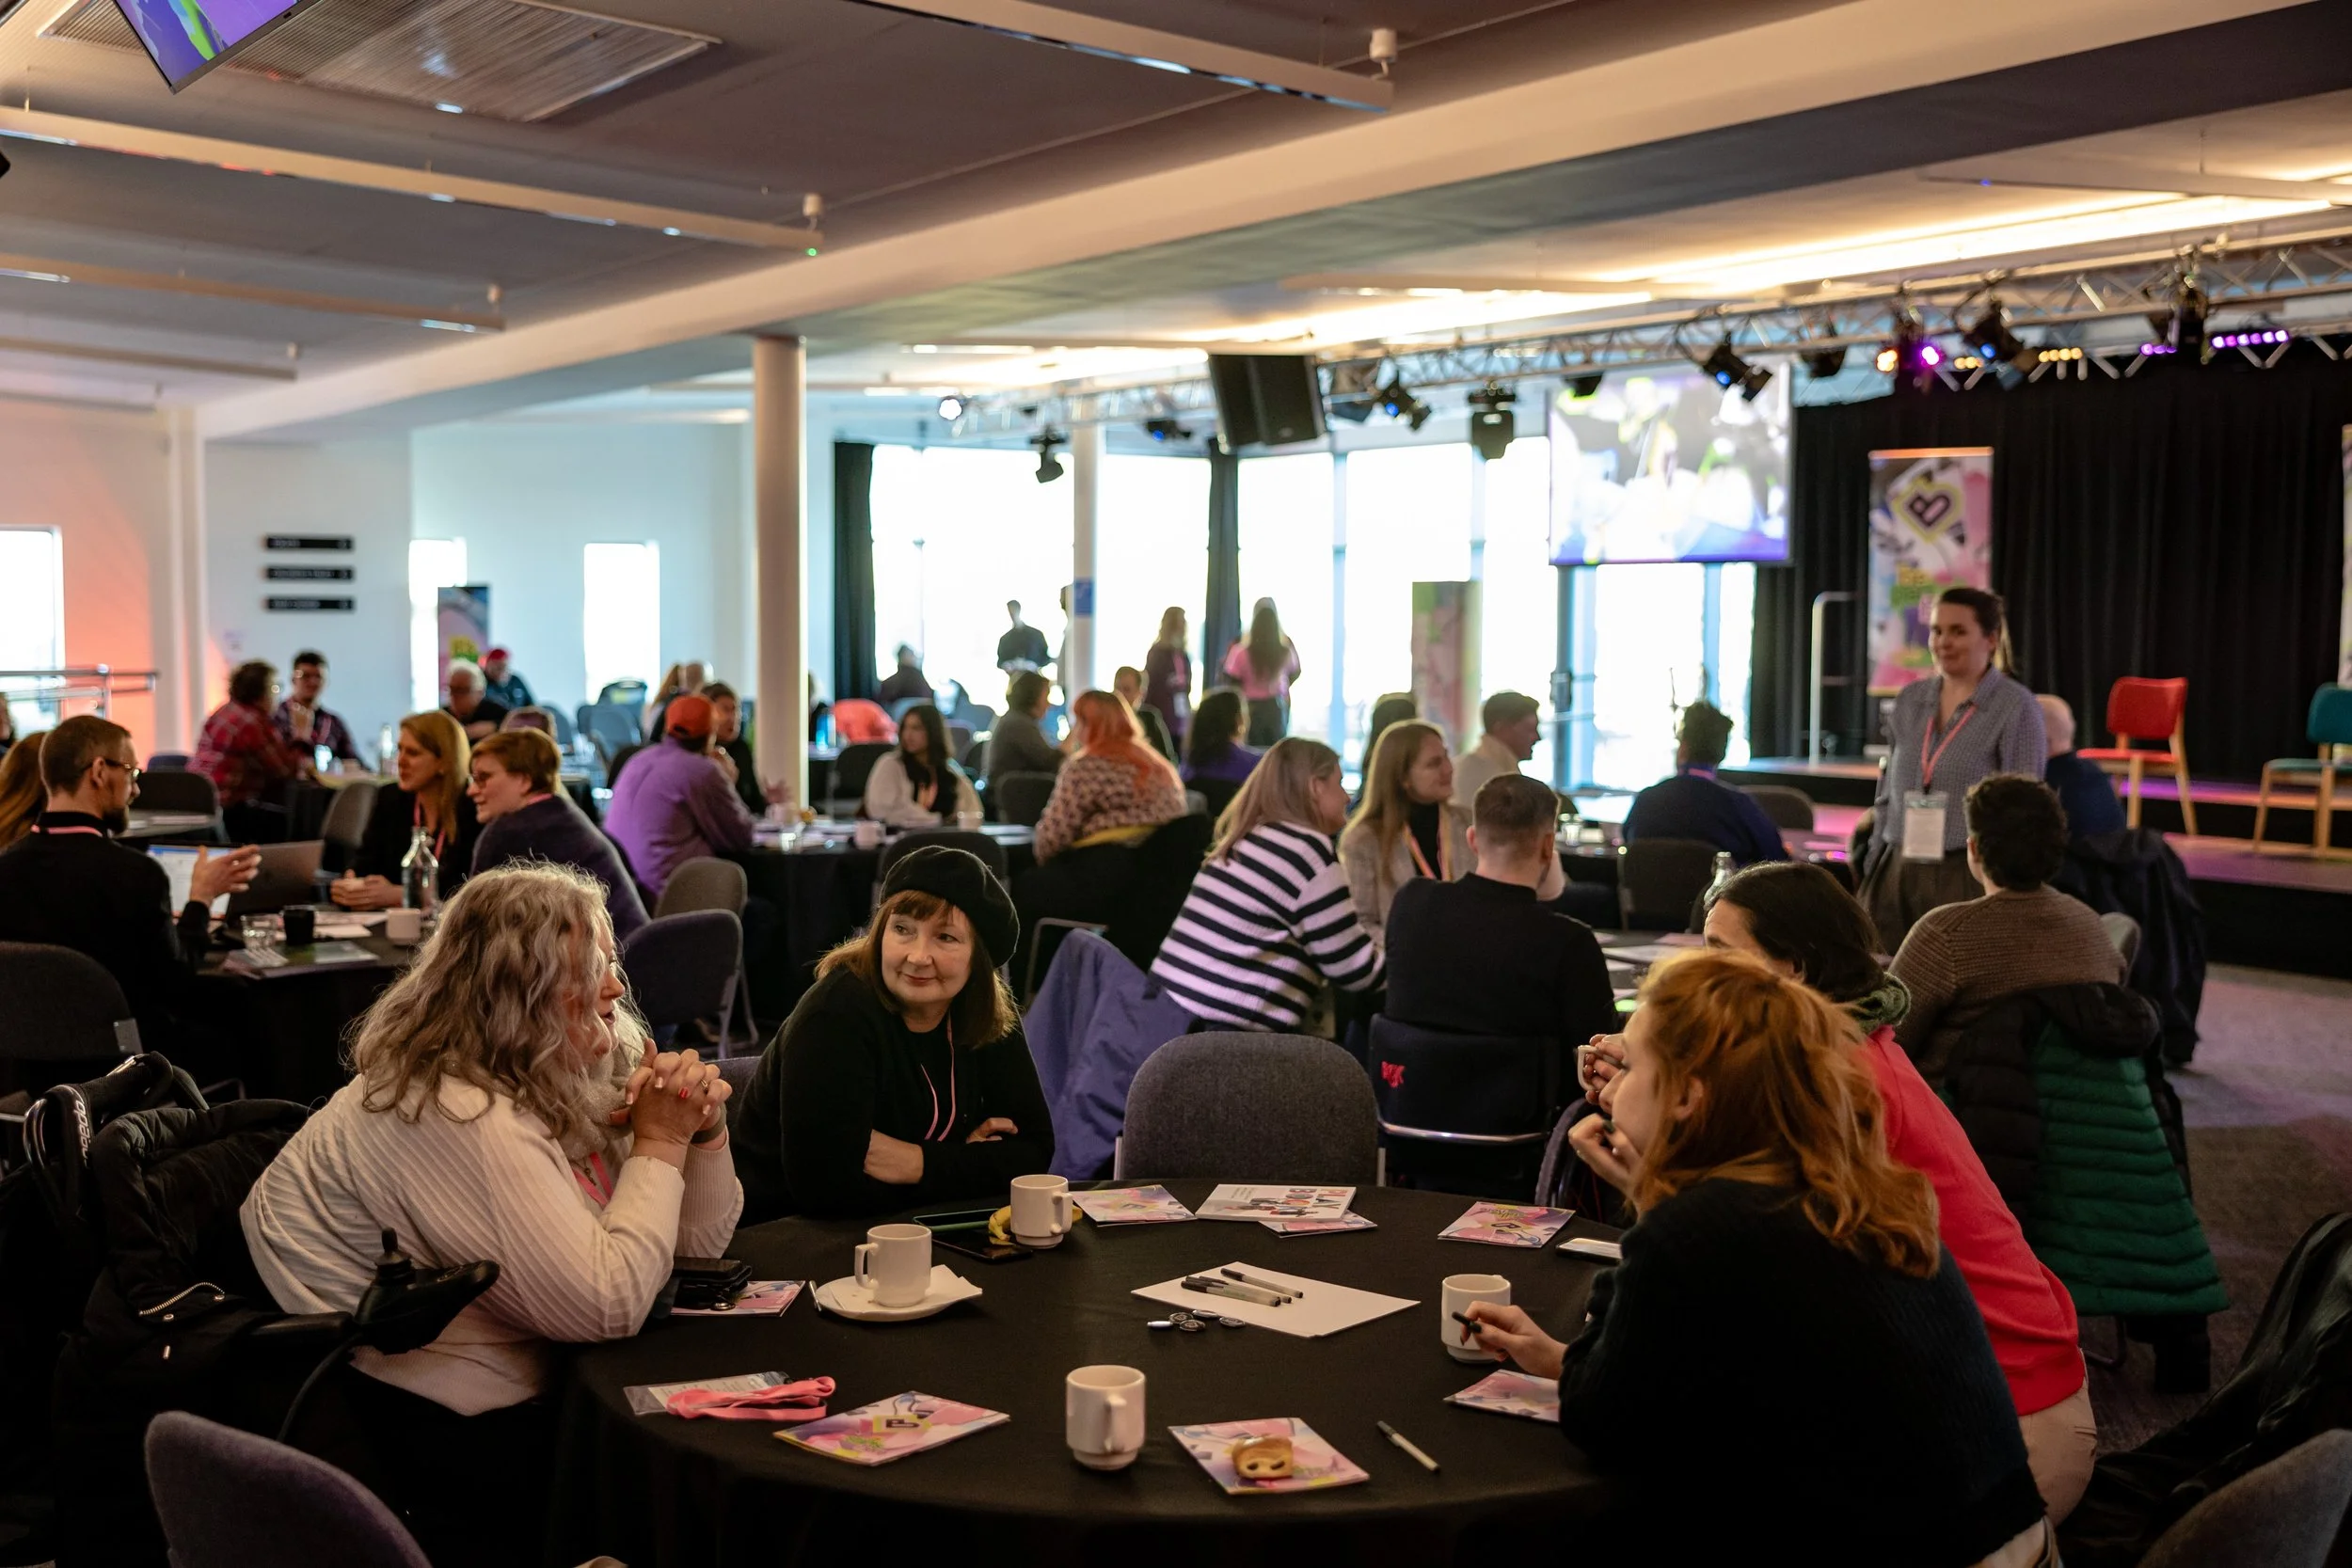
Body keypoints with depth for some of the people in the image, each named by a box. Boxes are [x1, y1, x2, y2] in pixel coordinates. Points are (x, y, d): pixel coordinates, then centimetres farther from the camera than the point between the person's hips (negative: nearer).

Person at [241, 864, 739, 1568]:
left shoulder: (549, 1081, 2)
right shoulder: (460, 1115, -25)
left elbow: (697, 1248, 6)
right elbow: (605, 1308, -30)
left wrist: (702, 1133, -12)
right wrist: (659, 1147, -20)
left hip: (516, 1391, 8)